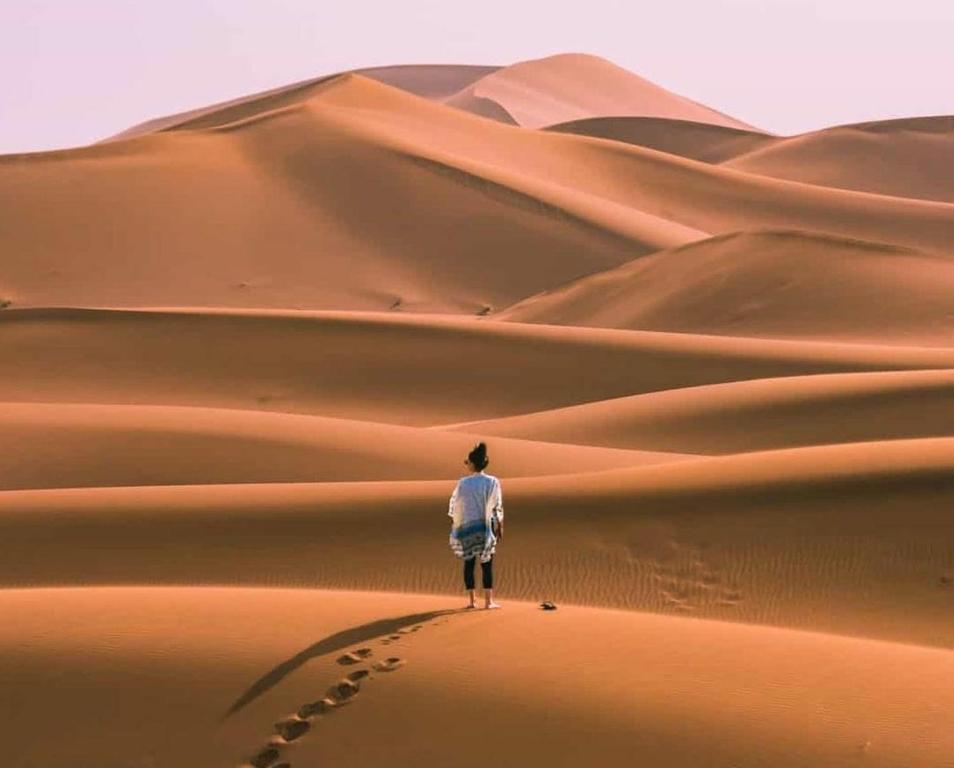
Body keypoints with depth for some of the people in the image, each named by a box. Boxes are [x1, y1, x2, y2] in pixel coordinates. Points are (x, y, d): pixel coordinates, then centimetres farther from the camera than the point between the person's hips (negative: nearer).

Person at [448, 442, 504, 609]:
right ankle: (488, 600, 4)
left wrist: (454, 526, 10)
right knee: (487, 564, 6)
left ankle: (472, 600, 9)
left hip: (467, 526, 0)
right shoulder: (492, 482, -8)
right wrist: (500, 528, 5)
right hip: (486, 526, 0)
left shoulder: (463, 483, -8)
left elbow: (455, 506, -2)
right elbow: (498, 508, -5)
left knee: (469, 563, 9)